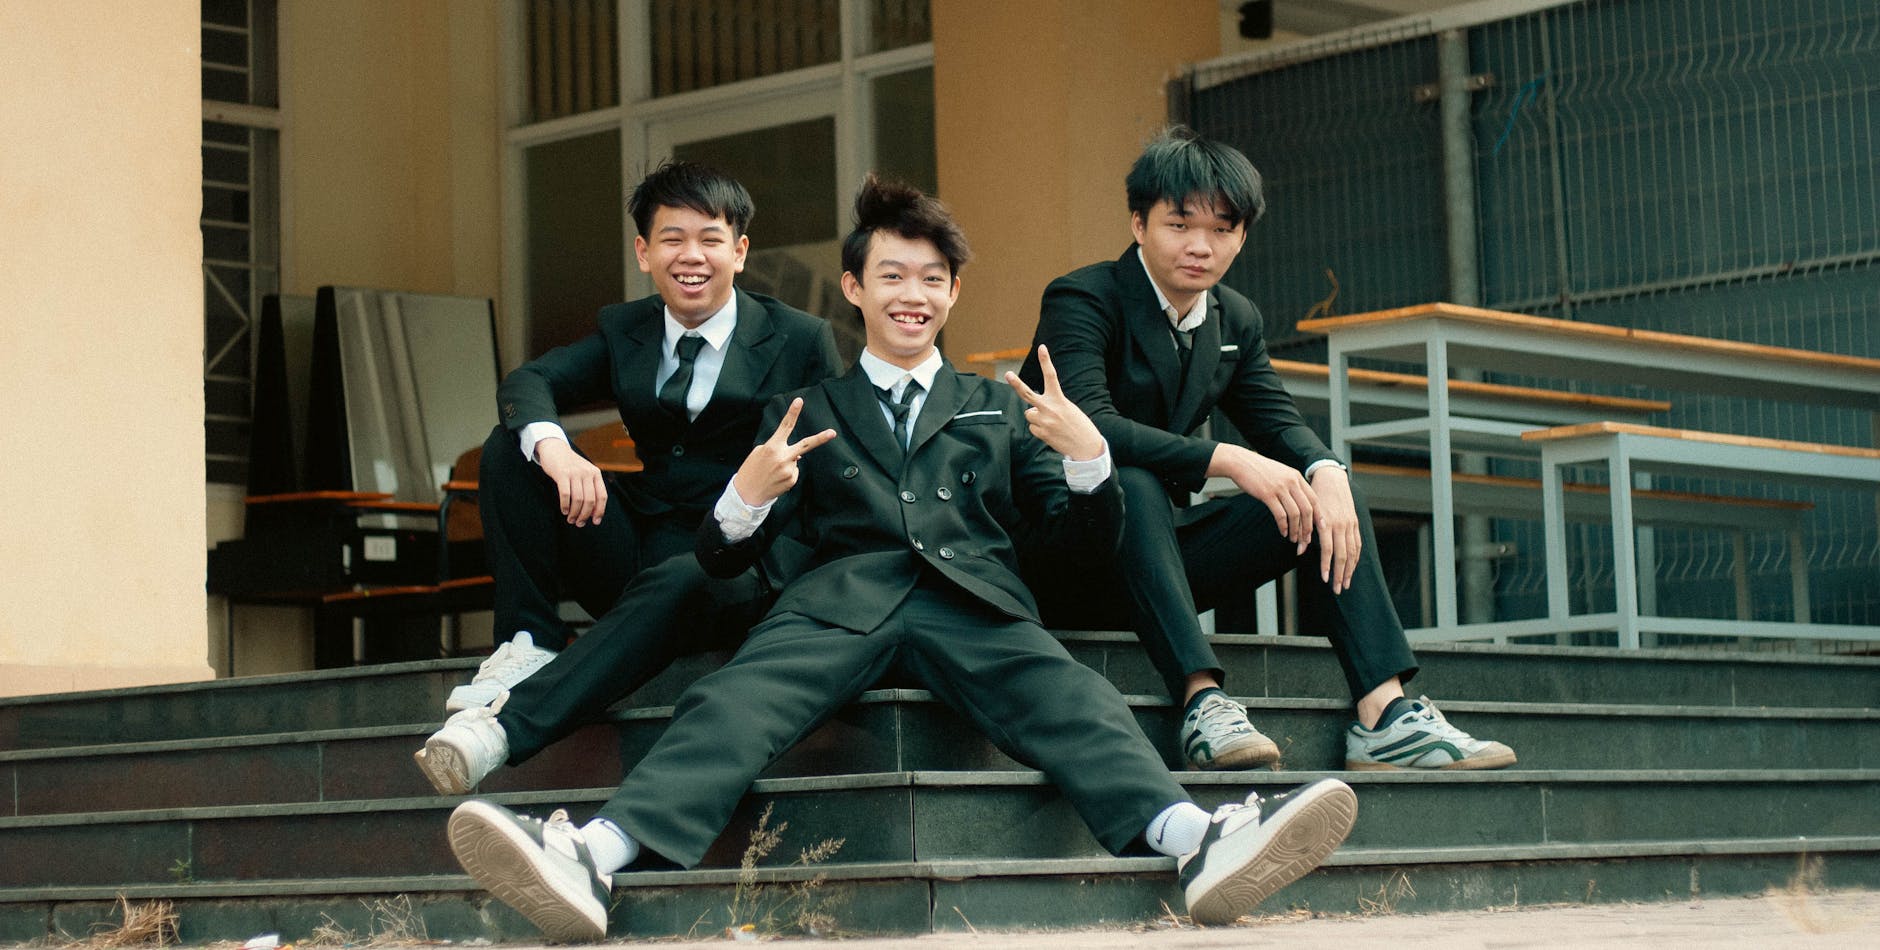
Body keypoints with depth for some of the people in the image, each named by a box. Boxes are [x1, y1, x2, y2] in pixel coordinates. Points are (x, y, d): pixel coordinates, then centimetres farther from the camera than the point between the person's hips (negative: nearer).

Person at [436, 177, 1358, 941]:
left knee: (1071, 702, -32)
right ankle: (589, 860, -56)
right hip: (842, 596, 0)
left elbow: (1089, 541, 19)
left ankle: (1205, 844, -59)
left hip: (971, 599, 0)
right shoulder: (804, 413, 26)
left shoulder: (997, 407, 29)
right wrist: (746, 497, -8)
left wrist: (1087, 455, -3)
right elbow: (721, 561, 17)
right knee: (730, 706, -32)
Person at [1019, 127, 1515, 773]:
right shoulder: (1082, 300, -13)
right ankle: (1203, 702, -44)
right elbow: (1091, 425, -29)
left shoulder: (1236, 320, 11)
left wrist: (1327, 474, -21)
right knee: (1132, 484, -37)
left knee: (1324, 493, -8)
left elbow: (1278, 423, 4)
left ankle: (1385, 716, -23)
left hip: (1157, 553, 7)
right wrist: (1226, 461, -36)